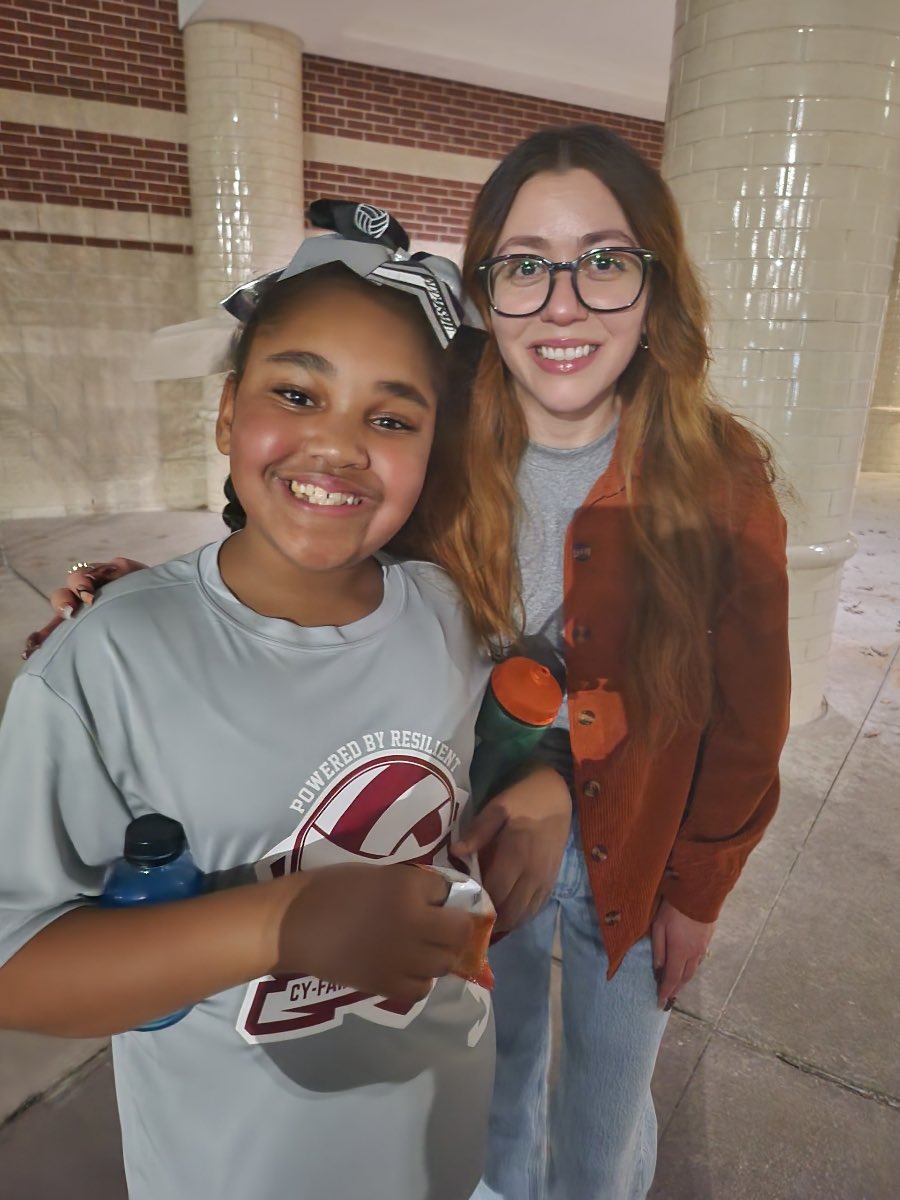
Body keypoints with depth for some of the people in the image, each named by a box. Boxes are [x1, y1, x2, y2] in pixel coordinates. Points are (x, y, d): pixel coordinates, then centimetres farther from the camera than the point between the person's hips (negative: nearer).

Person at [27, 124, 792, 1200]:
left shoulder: (720, 484, -19)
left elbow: (745, 721, -9)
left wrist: (697, 891, -1)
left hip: (636, 858, -1)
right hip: (479, 844, 1)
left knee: (606, 1110, 25)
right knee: (497, 1069, 29)